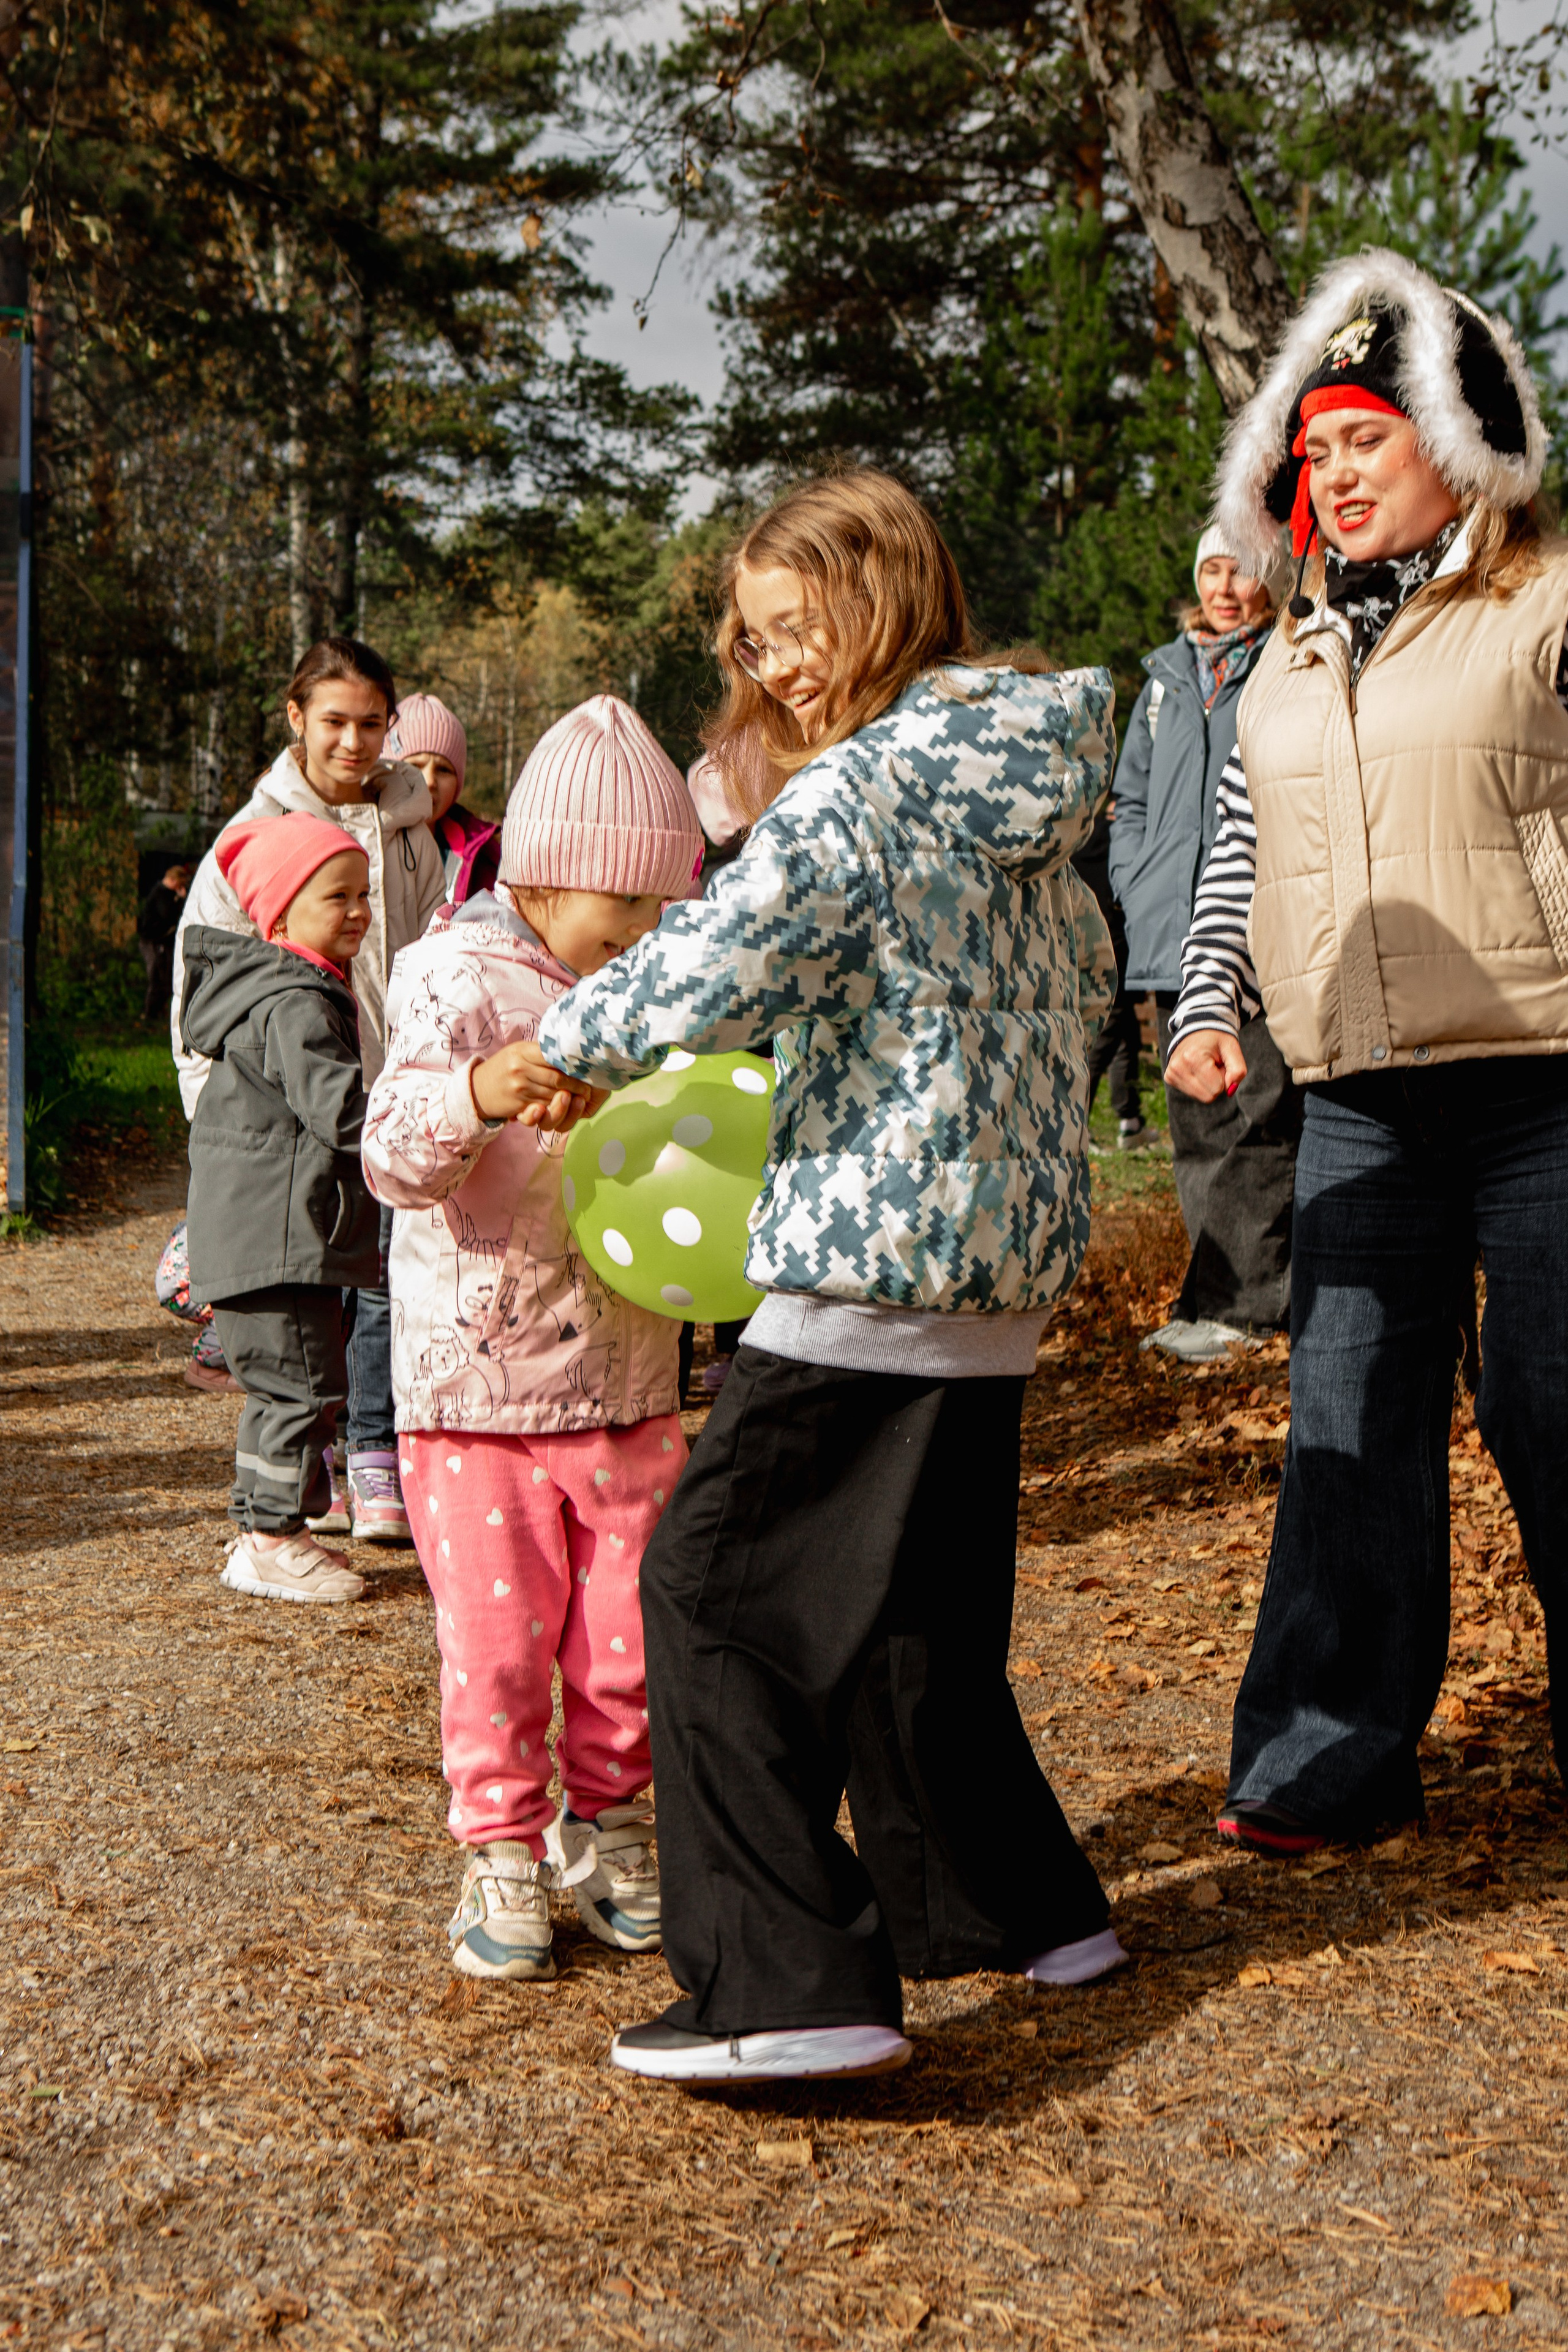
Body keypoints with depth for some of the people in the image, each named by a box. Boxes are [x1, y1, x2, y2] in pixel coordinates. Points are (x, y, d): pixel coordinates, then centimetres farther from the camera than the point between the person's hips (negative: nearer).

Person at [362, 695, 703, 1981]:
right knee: (497, 1643, 2)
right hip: (477, 1392, -5)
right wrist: (472, 1094, -40)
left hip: (630, 1391, 5)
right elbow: (392, 1156, -22)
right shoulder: (462, 986, -10)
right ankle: (503, 1854, 19)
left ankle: (604, 1822, 31)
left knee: (631, 1633, 10)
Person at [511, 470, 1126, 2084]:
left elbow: (735, 948, -24)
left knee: (717, 1577, -4)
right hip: (1006, 1254, 9)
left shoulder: (865, 784, -12)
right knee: (903, 1589, 19)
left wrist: (574, 1046, -9)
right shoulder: (1024, 776, 14)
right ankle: (1019, 1906, 29)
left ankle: (792, 1981, -6)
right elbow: (1081, 980, 24)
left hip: (877, 1250, -9)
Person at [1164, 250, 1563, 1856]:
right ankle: (1332, 1753, 10)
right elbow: (1238, 851, 23)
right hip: (1358, 1104, 5)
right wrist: (1206, 1004, 10)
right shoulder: (1289, 660, 17)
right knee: (1350, 1420, 3)